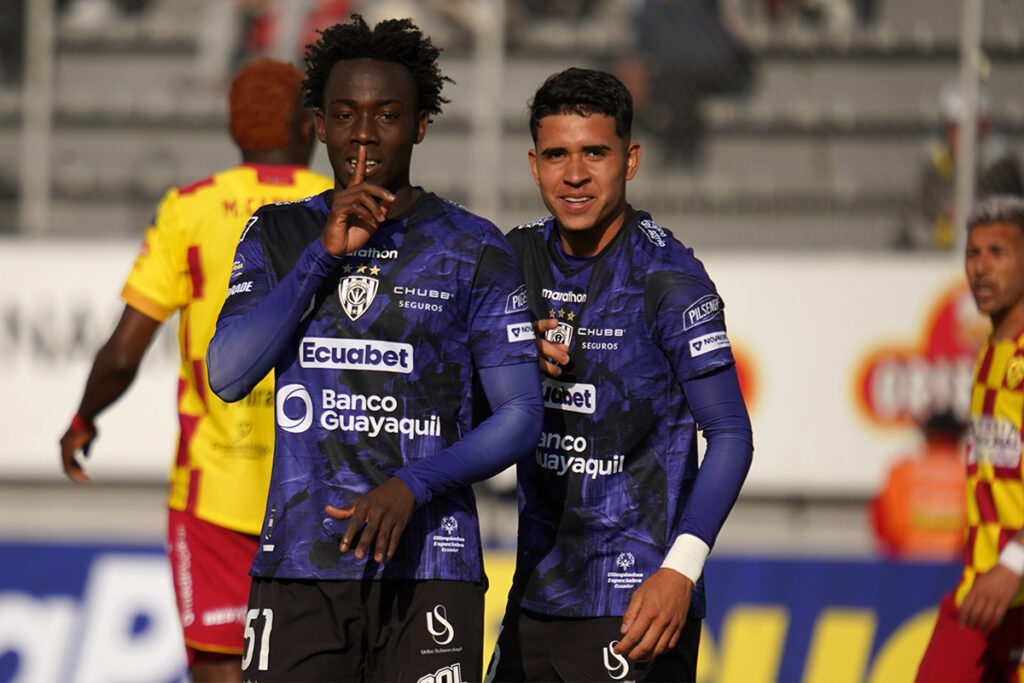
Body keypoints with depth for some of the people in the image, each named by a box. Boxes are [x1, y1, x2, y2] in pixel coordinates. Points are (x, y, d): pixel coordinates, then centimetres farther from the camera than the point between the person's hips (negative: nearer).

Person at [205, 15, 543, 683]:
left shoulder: (472, 249, 4)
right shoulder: (279, 236, 12)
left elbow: (520, 416, 1)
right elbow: (228, 375, -2)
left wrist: (412, 486, -14)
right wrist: (327, 252, -8)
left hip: (427, 571, -2)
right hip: (298, 567, 2)